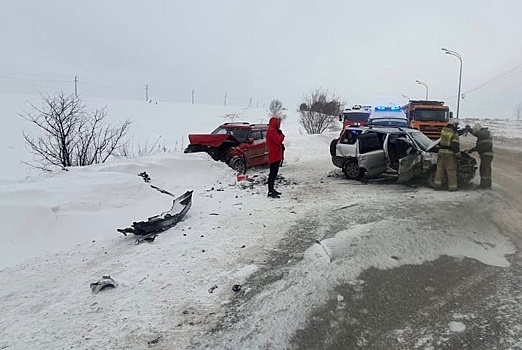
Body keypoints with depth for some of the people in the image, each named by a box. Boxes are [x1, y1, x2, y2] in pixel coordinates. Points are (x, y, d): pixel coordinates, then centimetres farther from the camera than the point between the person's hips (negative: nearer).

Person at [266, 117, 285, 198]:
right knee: (273, 174, -10)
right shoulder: (272, 131, -14)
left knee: (274, 174, 15)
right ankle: (270, 192, -9)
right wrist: (282, 135, -4)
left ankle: (272, 190, 23)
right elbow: (278, 140, -21)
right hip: (274, 155, -11)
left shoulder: (273, 130, 20)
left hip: (276, 155, 11)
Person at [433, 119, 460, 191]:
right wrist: (458, 153, -6)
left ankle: (437, 183, 10)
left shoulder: (443, 130, 7)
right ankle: (452, 186, 2)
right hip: (449, 153, -6)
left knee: (440, 168, 12)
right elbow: (455, 145, -14)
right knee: (451, 170, -1)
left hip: (441, 151, 6)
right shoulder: (454, 133, -12)